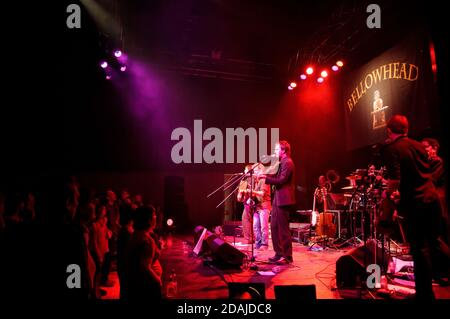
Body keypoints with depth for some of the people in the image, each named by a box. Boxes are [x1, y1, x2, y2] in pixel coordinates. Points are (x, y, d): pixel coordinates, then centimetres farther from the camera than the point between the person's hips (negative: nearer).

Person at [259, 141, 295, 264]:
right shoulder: (282, 163, 19)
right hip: (278, 199, 10)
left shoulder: (287, 163, -14)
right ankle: (279, 253, 21)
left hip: (283, 200, -10)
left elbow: (281, 180, -21)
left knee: (283, 228, -4)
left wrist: (266, 177, -17)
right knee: (274, 227, 13)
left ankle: (287, 256, 4)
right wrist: (265, 175, 8)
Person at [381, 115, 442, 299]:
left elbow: (395, 180, -22)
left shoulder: (391, 150, -11)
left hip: (414, 204, -7)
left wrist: (390, 193, -2)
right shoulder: (418, 145, 10)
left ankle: (425, 293, 9)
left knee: (419, 249, 1)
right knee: (432, 244, 21)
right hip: (432, 199, 7)